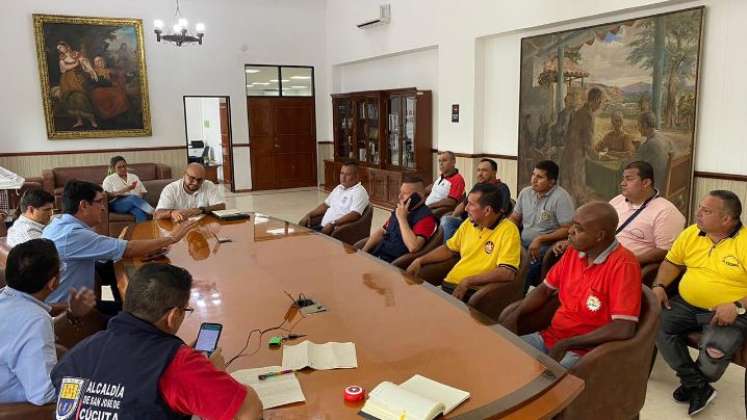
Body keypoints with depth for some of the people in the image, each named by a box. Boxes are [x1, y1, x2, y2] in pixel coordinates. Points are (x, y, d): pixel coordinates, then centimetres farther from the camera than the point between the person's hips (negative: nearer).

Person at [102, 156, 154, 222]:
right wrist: (125, 190, -13)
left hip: (136, 201, 3)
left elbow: (143, 192, 18)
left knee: (140, 212, -36)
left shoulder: (134, 177, 24)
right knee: (133, 198, -38)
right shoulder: (109, 179, 13)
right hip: (117, 204, -3)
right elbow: (107, 196, -2)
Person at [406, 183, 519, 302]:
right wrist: (420, 260, 12)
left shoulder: (508, 230, -11)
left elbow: (507, 273, -19)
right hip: (448, 285, 7)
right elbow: (449, 249, 24)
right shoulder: (469, 223, 10)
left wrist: (468, 281, -22)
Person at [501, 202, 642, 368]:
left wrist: (565, 344, -22)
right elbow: (545, 289, 14)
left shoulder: (623, 264, -20)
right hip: (549, 337, 7)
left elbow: (623, 329, -26)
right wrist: (515, 314, -4)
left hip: (584, 351, -7)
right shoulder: (573, 252, 3)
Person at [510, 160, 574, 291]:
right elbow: (514, 218, 17)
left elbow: (568, 229, -11)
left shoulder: (561, 198, -9)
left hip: (546, 246, -6)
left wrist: (540, 239, -18)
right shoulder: (525, 193, 10)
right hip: (523, 243, 6)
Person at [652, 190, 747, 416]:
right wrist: (659, 286, 1)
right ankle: (699, 387, -10)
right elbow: (673, 262, 16)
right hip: (685, 305, 6)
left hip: (728, 313, -5)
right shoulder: (691, 234, 4)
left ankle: (691, 381, 7)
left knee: (715, 351, -30)